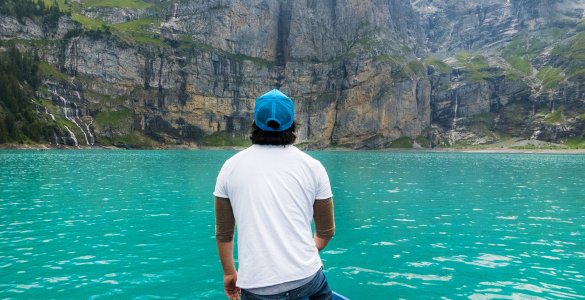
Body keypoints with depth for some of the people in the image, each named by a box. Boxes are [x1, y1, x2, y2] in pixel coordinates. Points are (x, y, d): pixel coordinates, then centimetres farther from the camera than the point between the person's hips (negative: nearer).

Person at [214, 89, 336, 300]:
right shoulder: (313, 166, 2)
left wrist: (229, 273, 25)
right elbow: (326, 231, 11)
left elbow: (223, 233, 10)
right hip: (306, 278, 1)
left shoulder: (231, 167, 2)